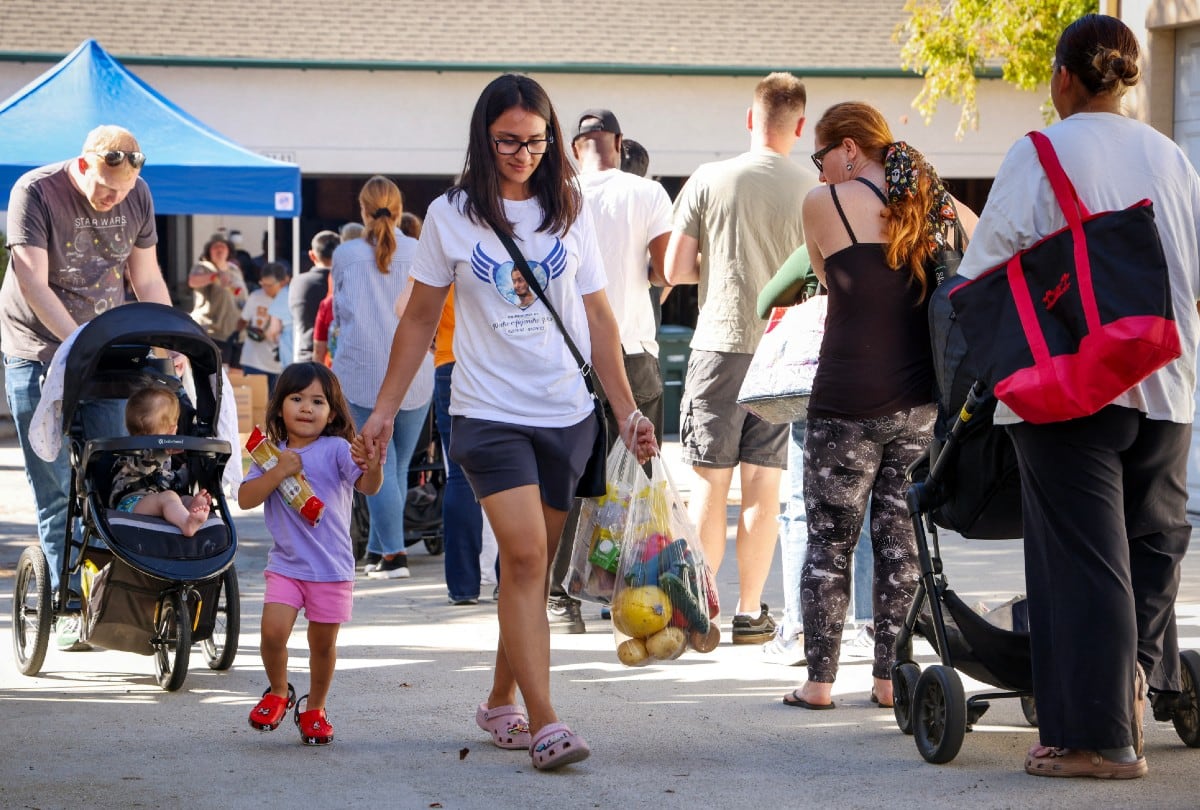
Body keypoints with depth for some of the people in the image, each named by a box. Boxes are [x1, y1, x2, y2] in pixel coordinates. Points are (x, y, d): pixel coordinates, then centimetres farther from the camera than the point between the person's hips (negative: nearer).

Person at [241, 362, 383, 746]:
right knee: (273, 631, -14)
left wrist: (372, 466, -44)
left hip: (332, 567, -1)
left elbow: (368, 486, -21)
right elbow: (245, 498, -4)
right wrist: (278, 472, -17)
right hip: (285, 564, 1)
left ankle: (314, 710, 27)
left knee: (323, 642, 7)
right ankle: (278, 693, 13)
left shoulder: (337, 450, -7)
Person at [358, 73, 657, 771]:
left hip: (568, 416, 3)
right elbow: (420, 320, 10)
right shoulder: (451, 216, 2)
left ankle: (501, 702, 25)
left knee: (532, 566, 7)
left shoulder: (570, 212, 7)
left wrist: (630, 412, 8)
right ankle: (543, 725, -20)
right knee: (526, 558, -16)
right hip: (490, 415, -3)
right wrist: (384, 410, 8)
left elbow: (598, 321, 11)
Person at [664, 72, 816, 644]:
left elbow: (675, 271, -1)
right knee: (763, 484, 5)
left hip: (719, 343, 0)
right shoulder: (812, 190, -4)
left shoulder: (707, 181, -3)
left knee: (711, 482, 4)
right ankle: (750, 611, 8)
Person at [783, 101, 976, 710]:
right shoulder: (942, 208, 7)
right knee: (900, 539, 10)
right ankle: (889, 677, 12)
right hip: (921, 402, 4)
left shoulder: (825, 203, -5)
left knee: (829, 541, 5)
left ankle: (819, 681, 7)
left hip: (848, 402, -4)